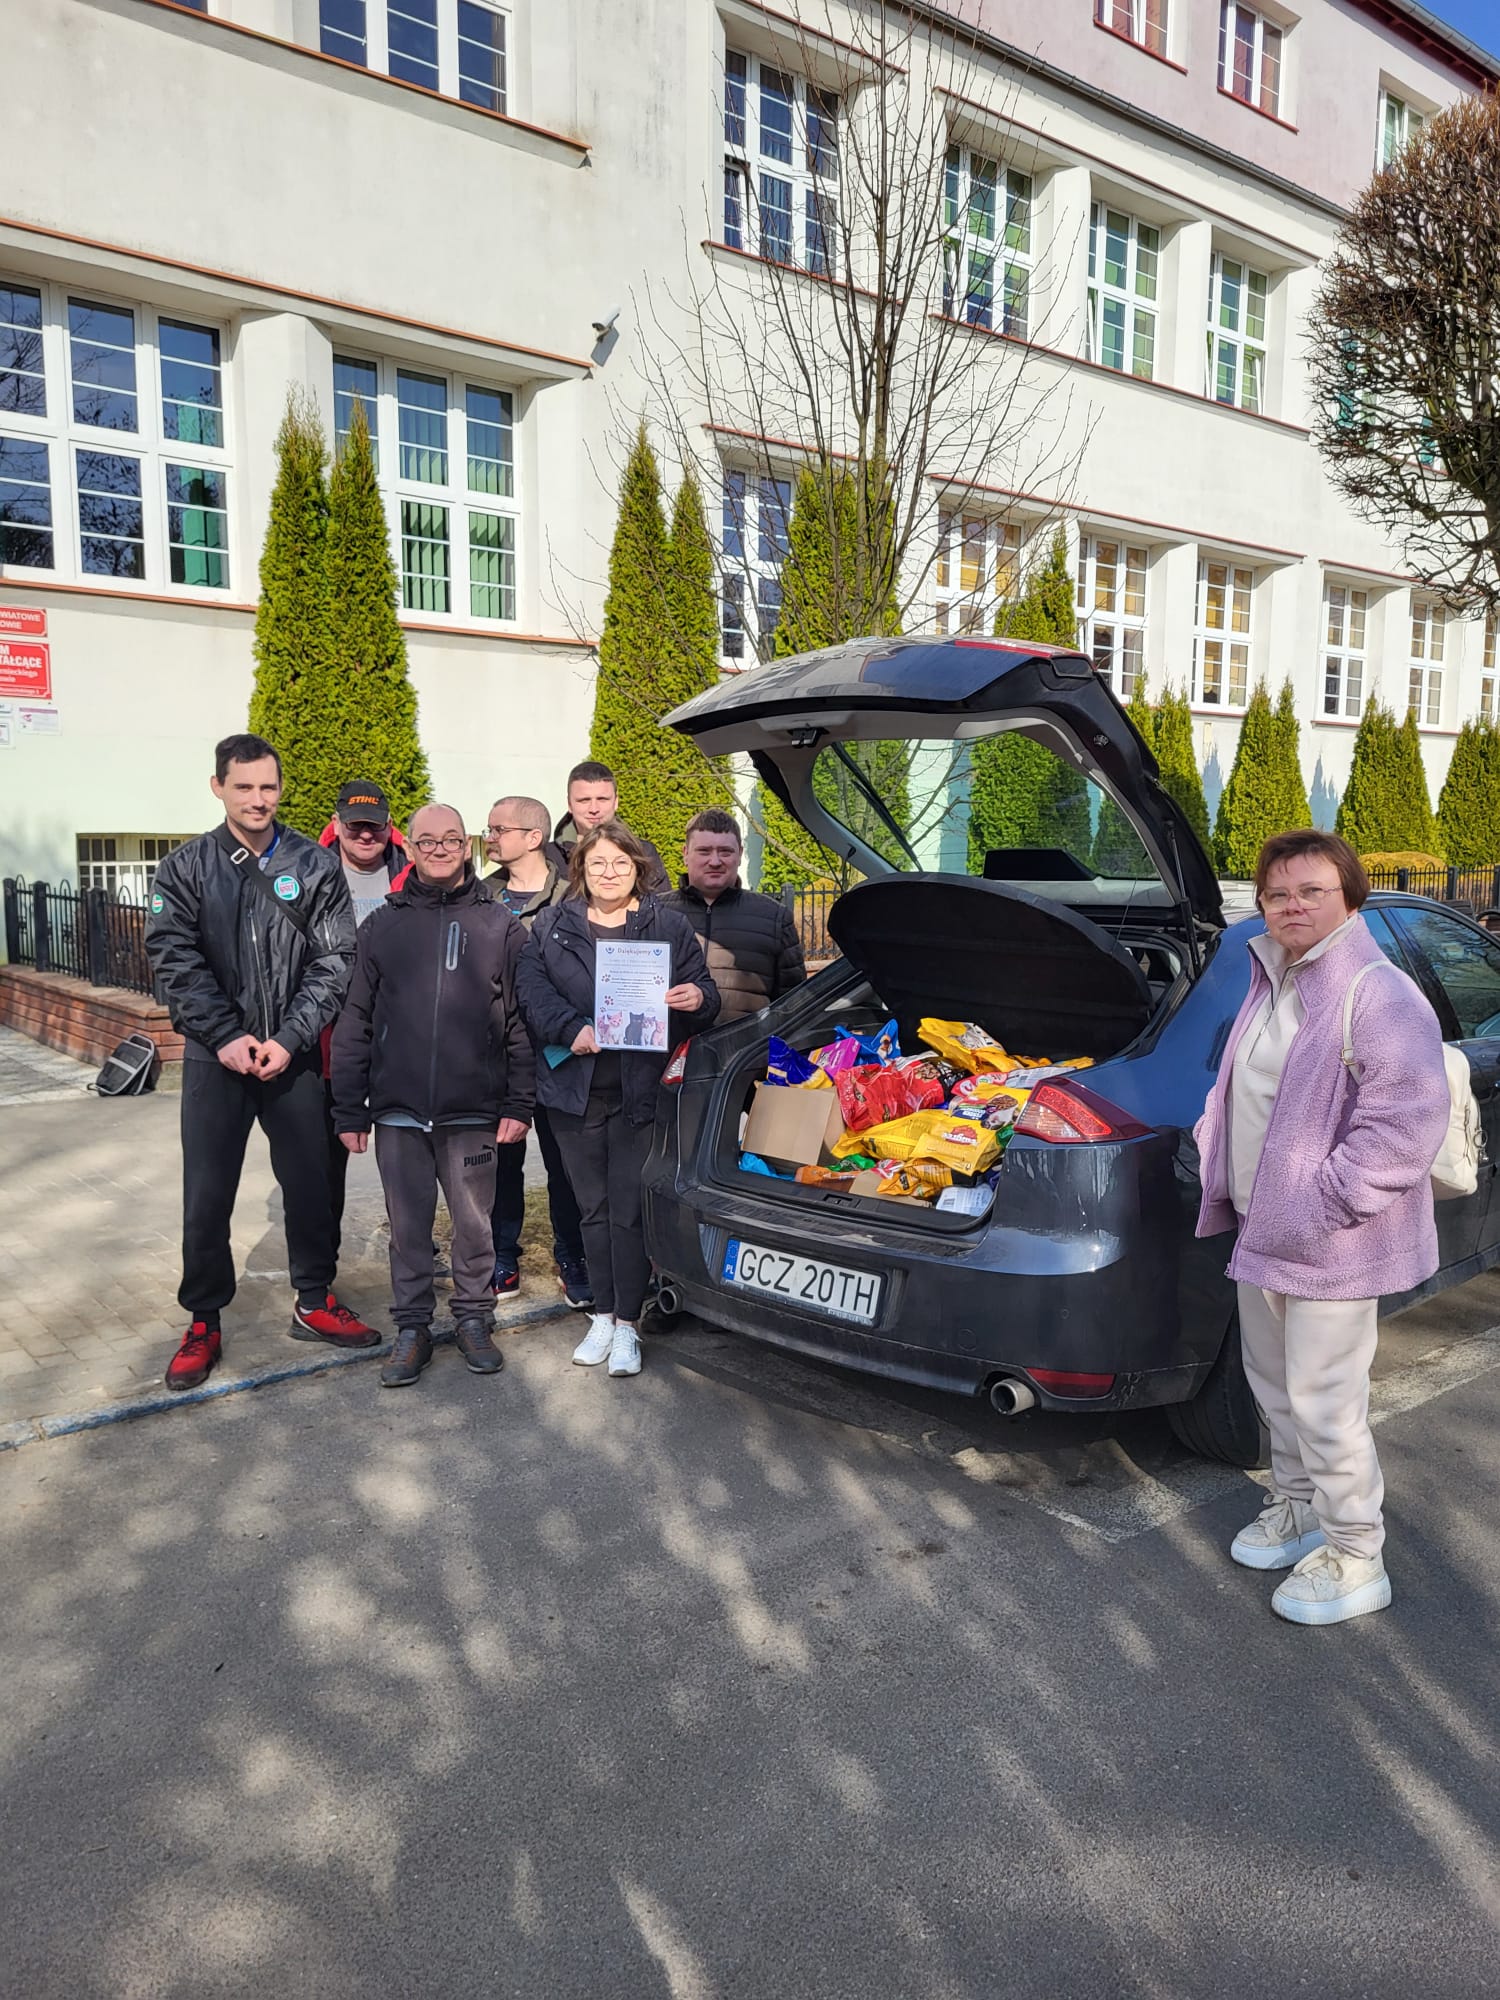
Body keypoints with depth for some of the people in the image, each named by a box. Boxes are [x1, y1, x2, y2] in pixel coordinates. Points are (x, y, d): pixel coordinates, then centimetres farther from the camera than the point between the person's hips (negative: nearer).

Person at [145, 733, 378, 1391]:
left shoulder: (315, 866, 1)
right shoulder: (185, 868, 2)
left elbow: (334, 960, -4)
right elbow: (174, 960, -5)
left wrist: (289, 1038, -13)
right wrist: (227, 1036, -15)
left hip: (293, 1055, 0)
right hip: (215, 1057, 0)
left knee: (309, 1182, 9)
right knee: (206, 1195, 5)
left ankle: (314, 1303, 27)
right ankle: (204, 1323, 21)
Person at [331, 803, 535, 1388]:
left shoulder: (500, 926, 3)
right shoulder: (382, 926, 6)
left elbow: (520, 1024, 2)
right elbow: (355, 1024, 6)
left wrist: (518, 1105, -3)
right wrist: (349, 1109, 2)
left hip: (473, 1110, -1)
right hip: (397, 1110, 1)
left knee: (473, 1224, 9)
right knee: (408, 1226, 10)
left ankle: (474, 1318, 27)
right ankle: (412, 1328, 24)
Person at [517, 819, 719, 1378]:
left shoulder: (670, 926, 6)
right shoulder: (551, 927, 10)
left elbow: (703, 993, 7)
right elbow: (533, 993, -2)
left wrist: (697, 999, -17)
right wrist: (572, 1029, -18)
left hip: (641, 1089, -2)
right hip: (574, 1088, 2)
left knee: (630, 1208, -1)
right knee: (593, 1206, 12)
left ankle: (627, 1323, 11)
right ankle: (602, 1316, 24)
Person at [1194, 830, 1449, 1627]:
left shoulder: (1379, 996, -18)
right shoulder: (1268, 987, 10)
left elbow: (1407, 1121, -24)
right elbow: (1231, 1089, 22)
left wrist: (1326, 1206, -24)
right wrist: (1215, 1164, 12)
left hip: (1333, 1249, -9)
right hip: (1262, 1229, 9)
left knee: (1323, 1400, 0)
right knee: (1272, 1380, 21)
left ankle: (1355, 1561, 18)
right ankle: (1297, 1509, 40)